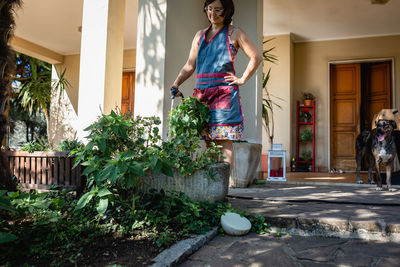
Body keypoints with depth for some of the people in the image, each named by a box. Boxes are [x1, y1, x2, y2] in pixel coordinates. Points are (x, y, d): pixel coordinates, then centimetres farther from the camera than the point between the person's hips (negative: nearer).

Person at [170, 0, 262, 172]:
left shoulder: (234, 33, 7)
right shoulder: (200, 35, 21)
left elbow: (256, 57, 5)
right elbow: (190, 66, 19)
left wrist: (242, 79, -3)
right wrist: (176, 84, 5)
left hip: (224, 93, -5)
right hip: (202, 93, 5)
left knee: (224, 141, -8)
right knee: (207, 142, 3)